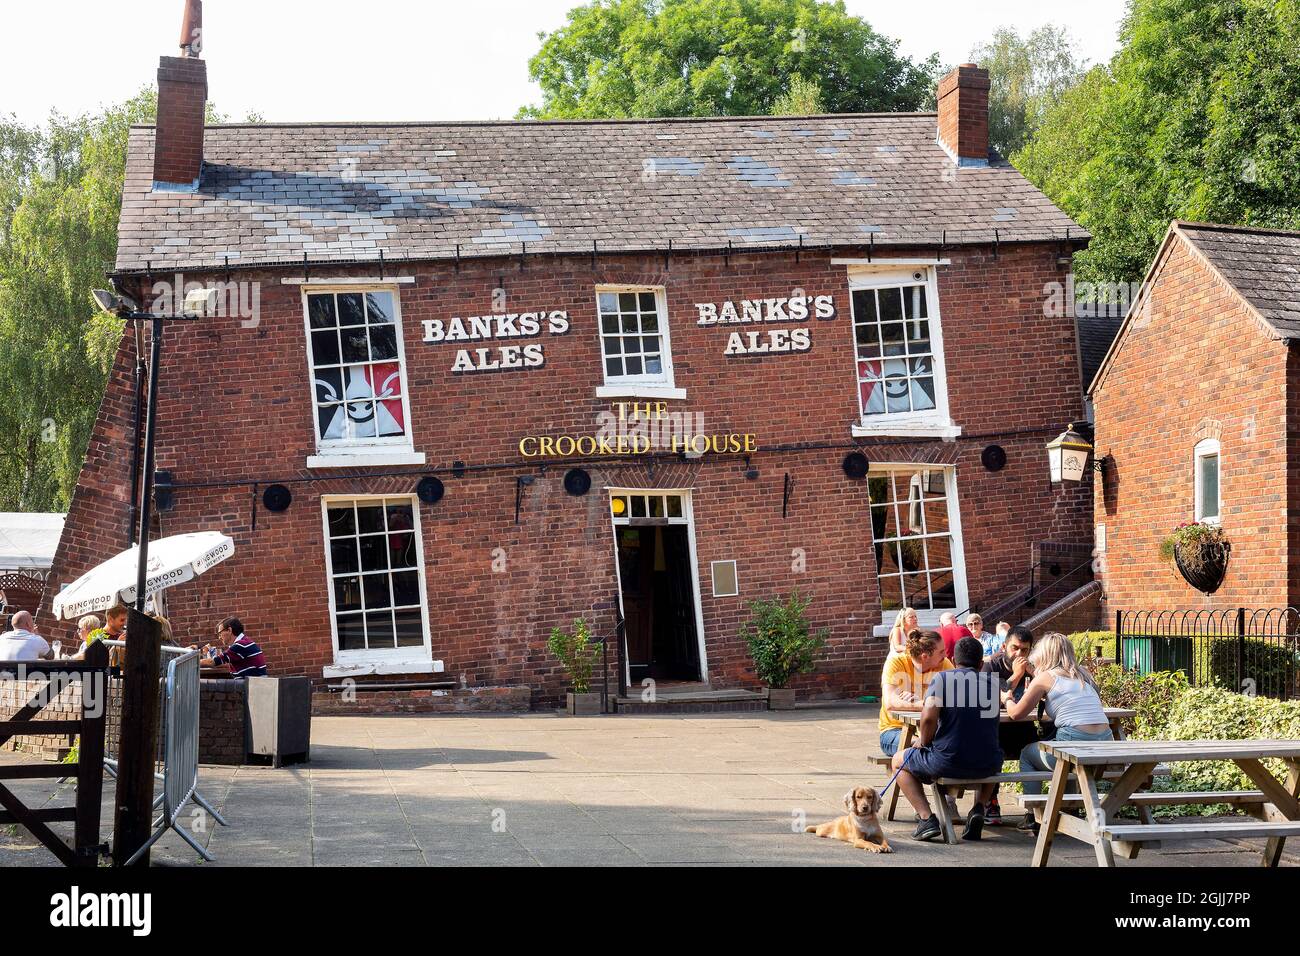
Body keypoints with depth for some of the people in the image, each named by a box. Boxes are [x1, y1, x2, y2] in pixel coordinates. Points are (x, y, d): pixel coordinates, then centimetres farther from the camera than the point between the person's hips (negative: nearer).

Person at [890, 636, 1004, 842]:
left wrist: (923, 742, 2)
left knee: (899, 761, 22)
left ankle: (926, 817, 2)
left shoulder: (942, 677, -2)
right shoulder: (992, 681, 10)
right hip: (988, 765, 4)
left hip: (948, 763, -3)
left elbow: (929, 717, -16)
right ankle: (979, 807, 14)